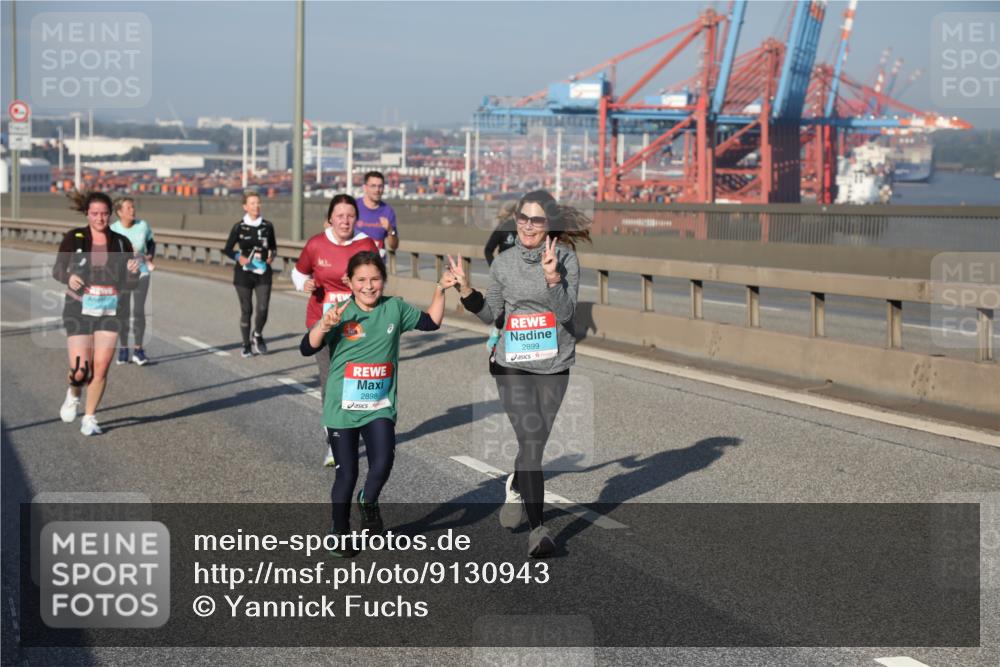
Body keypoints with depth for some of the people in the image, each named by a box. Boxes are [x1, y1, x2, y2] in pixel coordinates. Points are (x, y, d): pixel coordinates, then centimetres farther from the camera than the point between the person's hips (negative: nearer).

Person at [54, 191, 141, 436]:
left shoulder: (121, 243, -1)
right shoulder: (74, 238, -5)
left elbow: (129, 284, 3)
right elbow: (57, 269, 2)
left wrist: (133, 272, -20)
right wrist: (68, 278, -19)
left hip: (110, 311, 2)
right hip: (79, 310, -2)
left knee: (101, 367, -2)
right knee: (80, 370, -8)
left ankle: (89, 418, 17)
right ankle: (74, 394, 29)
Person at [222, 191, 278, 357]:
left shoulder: (268, 226, 4)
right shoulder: (239, 227, -3)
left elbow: (273, 247, 16)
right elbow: (227, 249, 3)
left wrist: (272, 255, -5)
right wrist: (238, 257, -15)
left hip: (263, 273, 2)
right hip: (244, 273, -1)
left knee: (263, 308, -9)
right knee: (246, 310, 3)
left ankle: (257, 336, 21)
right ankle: (246, 345, 19)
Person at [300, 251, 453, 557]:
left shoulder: (395, 308, 1)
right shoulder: (341, 314, -8)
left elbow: (431, 322, 14)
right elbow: (307, 349, -14)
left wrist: (440, 290, 2)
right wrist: (325, 325, -30)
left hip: (379, 406, 2)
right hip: (343, 408, -2)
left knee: (383, 464, -17)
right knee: (346, 474, 7)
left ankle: (369, 501, 17)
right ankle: (341, 535, 28)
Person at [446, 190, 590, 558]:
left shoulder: (565, 257, -6)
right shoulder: (504, 263, 2)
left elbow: (566, 312, -15)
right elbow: (491, 314, 12)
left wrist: (552, 277, -30)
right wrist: (465, 289, -3)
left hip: (554, 365, 0)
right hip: (513, 364, 0)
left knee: (537, 442, 14)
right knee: (530, 439, -14)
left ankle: (516, 488, 46)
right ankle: (537, 528, -14)